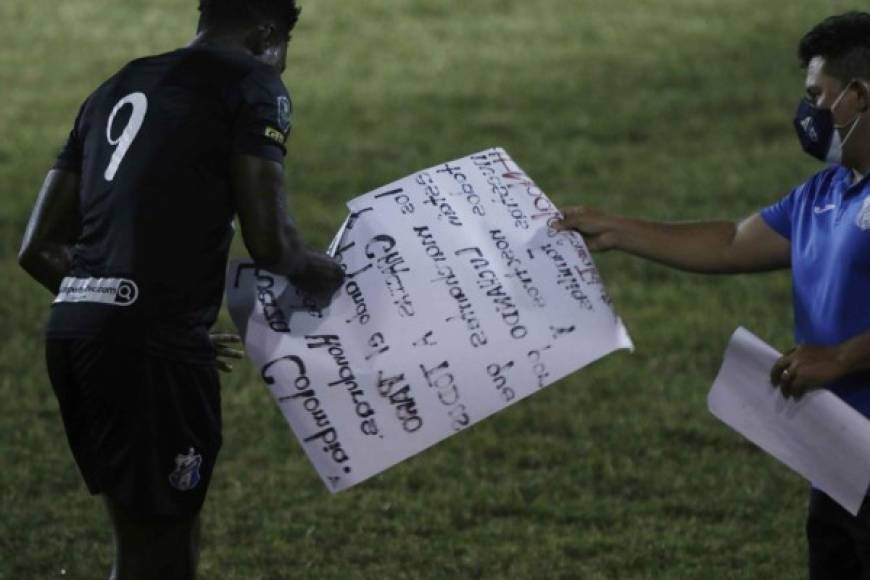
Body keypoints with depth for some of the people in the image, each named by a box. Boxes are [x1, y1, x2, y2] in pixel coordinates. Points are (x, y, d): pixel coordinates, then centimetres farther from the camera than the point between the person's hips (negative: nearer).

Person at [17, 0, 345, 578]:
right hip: (151, 346, -7)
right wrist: (320, 276, 12)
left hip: (72, 329, 7)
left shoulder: (117, 89, 24)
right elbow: (270, 243, -9)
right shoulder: (251, 83, 3)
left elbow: (40, 250, 21)